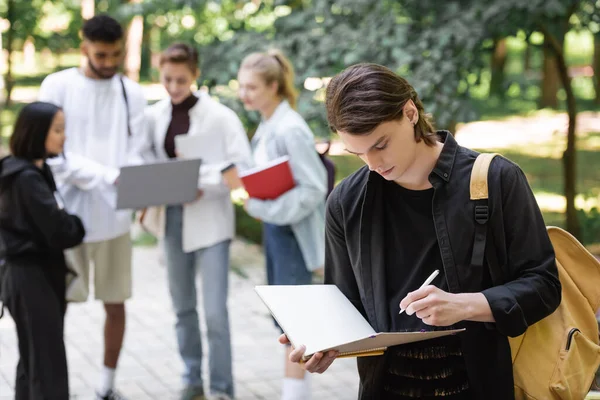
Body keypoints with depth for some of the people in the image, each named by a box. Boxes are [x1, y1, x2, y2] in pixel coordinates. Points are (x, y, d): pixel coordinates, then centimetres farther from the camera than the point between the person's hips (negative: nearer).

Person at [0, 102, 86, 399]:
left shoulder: (35, 171, 10)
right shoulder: (28, 178, -19)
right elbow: (59, 231, -22)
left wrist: (72, 224, -2)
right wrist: (81, 225, -4)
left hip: (35, 273, 10)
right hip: (33, 277, -10)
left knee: (32, 362, 17)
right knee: (49, 366, -6)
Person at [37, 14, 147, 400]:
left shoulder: (132, 92, 6)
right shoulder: (57, 86, -4)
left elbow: (135, 156, 2)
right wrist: (106, 174, -21)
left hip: (113, 214, 3)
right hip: (66, 211, -3)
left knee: (116, 305, 9)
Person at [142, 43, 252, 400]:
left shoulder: (219, 116, -9)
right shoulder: (154, 116, 4)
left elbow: (244, 169, -11)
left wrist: (203, 184, -20)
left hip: (210, 220, -4)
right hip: (172, 219, 5)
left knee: (215, 310, -6)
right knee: (183, 306, 13)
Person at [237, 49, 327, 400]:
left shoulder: (290, 130, -19)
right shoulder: (267, 126, 8)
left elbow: (314, 188, -21)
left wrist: (267, 209, -21)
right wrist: (257, 204, 1)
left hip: (293, 230, -9)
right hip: (274, 226, 9)